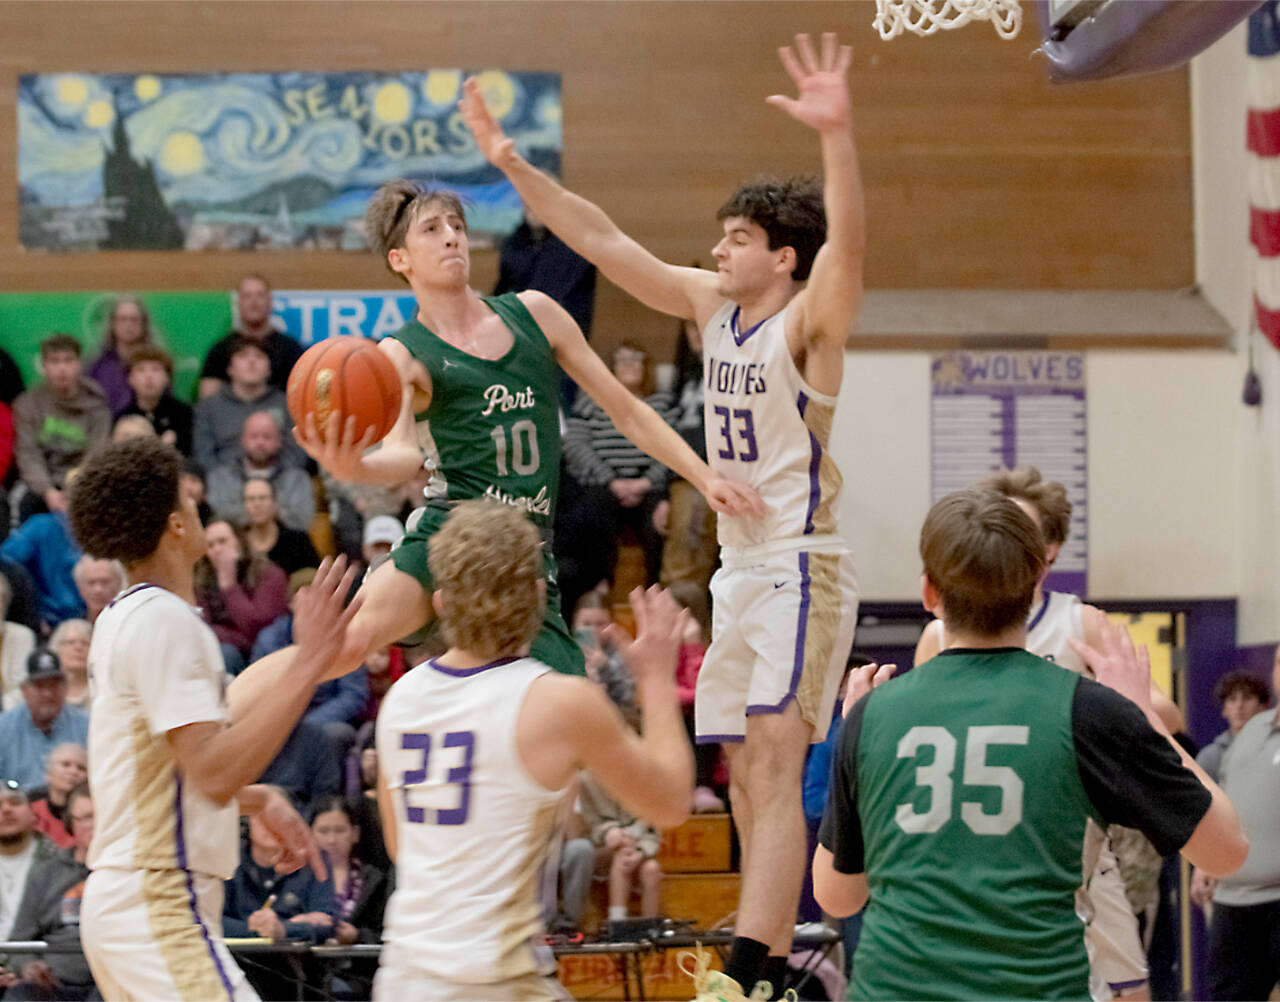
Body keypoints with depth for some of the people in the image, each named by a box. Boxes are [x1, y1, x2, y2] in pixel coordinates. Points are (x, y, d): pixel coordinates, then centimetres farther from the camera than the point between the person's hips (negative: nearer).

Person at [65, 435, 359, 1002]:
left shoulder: (123, 618, 16)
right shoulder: (165, 620, -15)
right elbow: (214, 775, -23)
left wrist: (258, 802, 18)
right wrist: (309, 663, -23)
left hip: (120, 901, 10)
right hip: (160, 909, -10)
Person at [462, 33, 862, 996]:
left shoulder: (809, 320, -11)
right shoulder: (713, 305, 10)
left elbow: (848, 243, -31)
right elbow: (604, 241, 13)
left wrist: (838, 135, -47)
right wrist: (515, 166, 8)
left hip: (802, 570, -9)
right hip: (739, 568, 9)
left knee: (773, 765, -18)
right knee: (746, 774, 11)